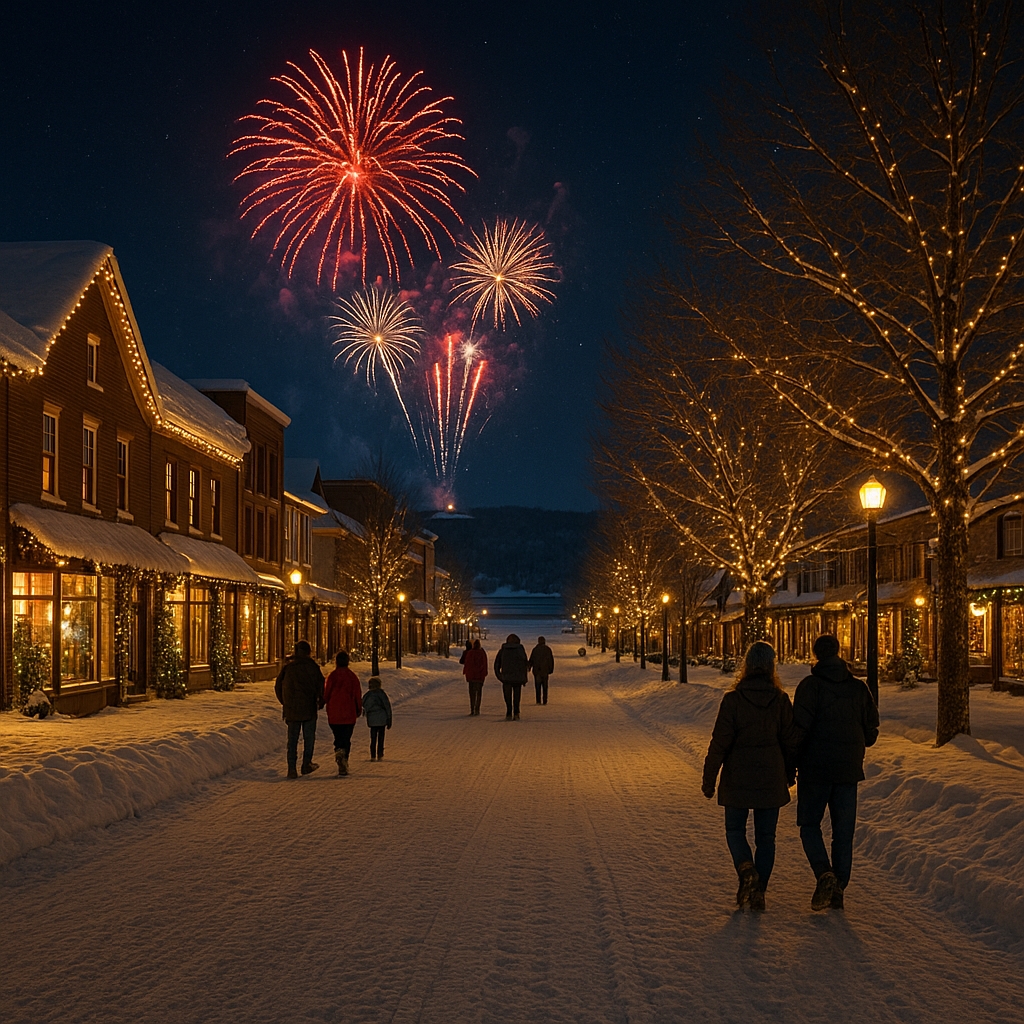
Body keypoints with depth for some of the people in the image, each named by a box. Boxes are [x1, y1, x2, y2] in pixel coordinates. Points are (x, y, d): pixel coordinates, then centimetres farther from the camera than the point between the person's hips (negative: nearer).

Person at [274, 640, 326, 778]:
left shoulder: (287, 667, 2)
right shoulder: (312, 667, -5)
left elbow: (278, 687, 8)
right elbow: (321, 686, -6)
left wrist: (285, 703, 21)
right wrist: (320, 702, 9)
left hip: (291, 709, 2)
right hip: (308, 708, -2)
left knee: (292, 739, 7)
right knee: (309, 737, 11)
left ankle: (292, 768, 2)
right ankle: (306, 764, 10)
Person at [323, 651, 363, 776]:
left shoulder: (332, 676, -5)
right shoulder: (352, 676, -1)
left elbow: (326, 693, -2)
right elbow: (358, 694, 2)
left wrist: (322, 704, 16)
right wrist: (359, 709, 14)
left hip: (334, 714, -1)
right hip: (349, 714, 1)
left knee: (338, 737, 12)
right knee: (346, 738, 8)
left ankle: (339, 750, -19)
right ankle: (343, 766, 1)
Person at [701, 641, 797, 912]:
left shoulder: (733, 699, -11)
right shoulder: (781, 700, -3)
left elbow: (720, 742, -10)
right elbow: (790, 740, 3)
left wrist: (709, 778, -3)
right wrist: (789, 775, 18)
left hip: (738, 778, -2)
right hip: (771, 779, 2)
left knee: (735, 829, 13)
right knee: (765, 835, 11)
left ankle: (746, 868, -12)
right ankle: (758, 891, 9)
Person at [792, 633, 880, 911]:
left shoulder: (810, 685, -9)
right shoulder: (859, 687, 4)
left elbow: (800, 728, -15)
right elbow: (871, 730, 8)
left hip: (815, 769, -4)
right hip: (849, 770, 4)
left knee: (809, 824, 8)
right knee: (843, 831, 10)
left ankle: (824, 873, -13)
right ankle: (838, 889, 10)